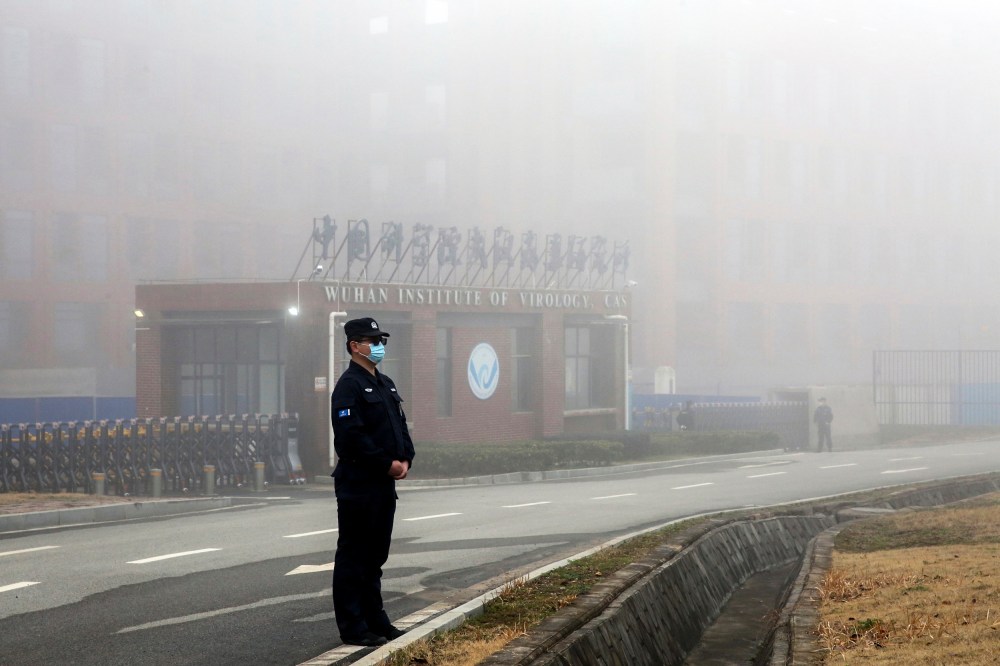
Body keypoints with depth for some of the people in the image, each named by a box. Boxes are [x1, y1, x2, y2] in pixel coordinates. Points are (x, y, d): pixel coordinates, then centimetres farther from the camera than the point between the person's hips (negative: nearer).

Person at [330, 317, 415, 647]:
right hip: (358, 484, -9)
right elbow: (351, 436, -22)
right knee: (354, 556, -3)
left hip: (384, 484, 9)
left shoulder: (385, 385, 17)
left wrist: (405, 459, 1)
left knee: (376, 555, 15)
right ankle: (353, 628, -1)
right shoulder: (349, 385, -13)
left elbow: (401, 425, 20)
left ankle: (375, 620, 23)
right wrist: (388, 464, -17)